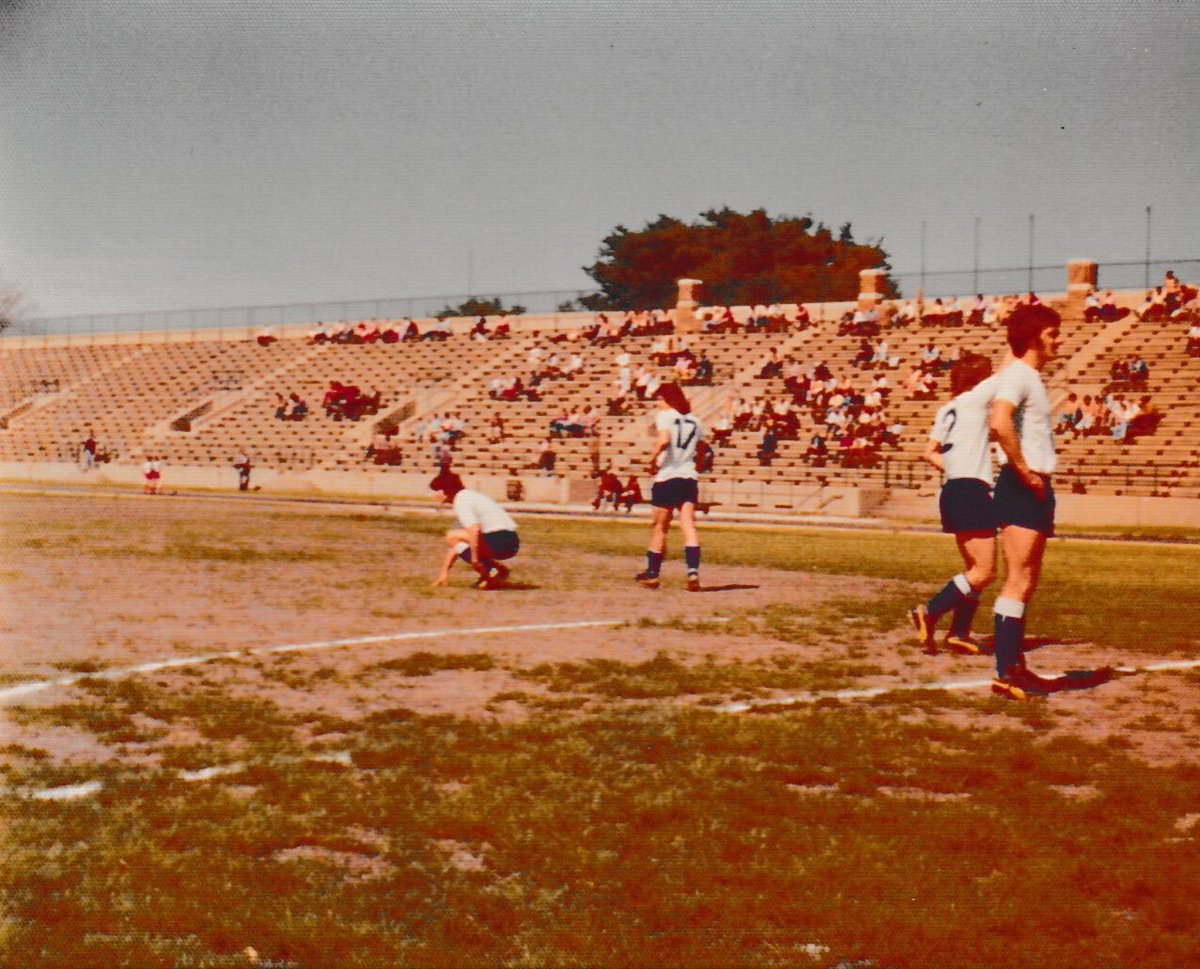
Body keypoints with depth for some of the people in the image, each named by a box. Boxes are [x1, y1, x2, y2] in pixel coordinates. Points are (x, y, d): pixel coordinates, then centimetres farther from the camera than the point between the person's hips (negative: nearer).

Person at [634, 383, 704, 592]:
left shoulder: (665, 416, -4)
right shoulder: (693, 420, 14)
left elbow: (664, 440, -22)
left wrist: (652, 458, -10)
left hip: (666, 477, -4)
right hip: (689, 478, 4)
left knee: (659, 527, 7)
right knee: (688, 524, -4)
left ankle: (652, 574, 18)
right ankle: (693, 571, -22)